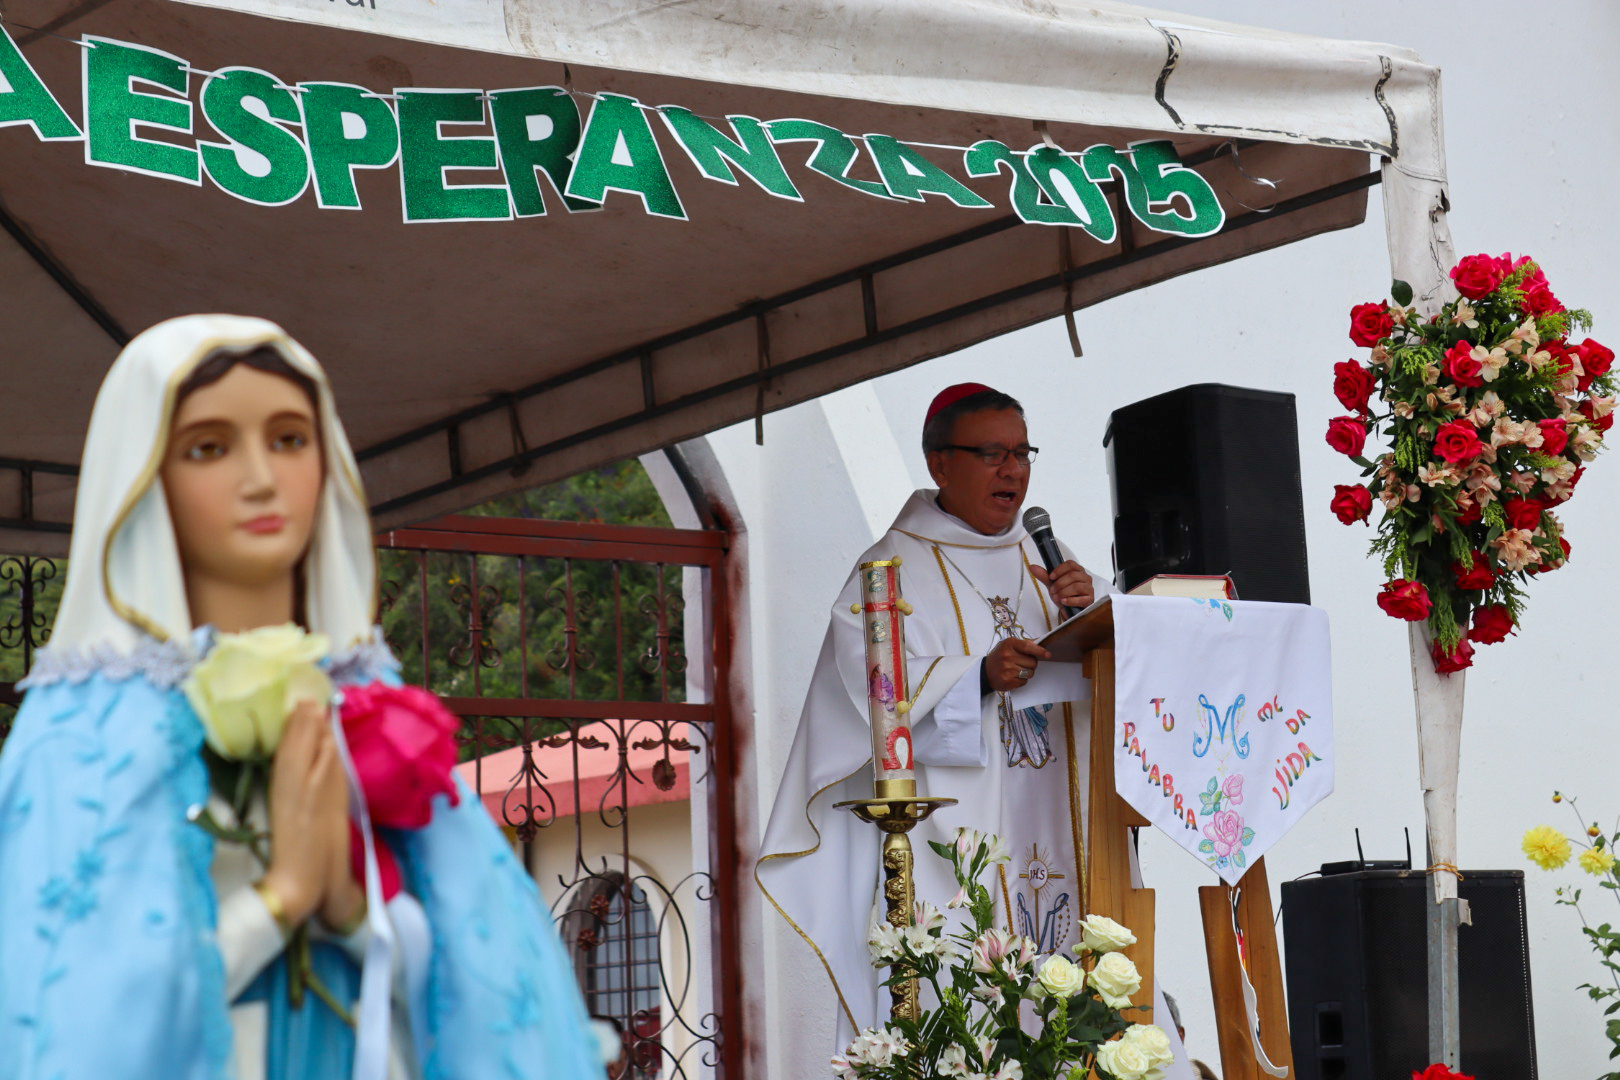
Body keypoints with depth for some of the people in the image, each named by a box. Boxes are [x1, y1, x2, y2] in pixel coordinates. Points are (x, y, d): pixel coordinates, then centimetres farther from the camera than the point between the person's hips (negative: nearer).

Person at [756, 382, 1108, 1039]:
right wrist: (979, 678, -23)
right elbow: (870, 691, -10)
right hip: (949, 842, -5)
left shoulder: (1041, 566, 19)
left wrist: (1088, 610, -6)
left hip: (1055, 831, 5)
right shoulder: (893, 572, 2)